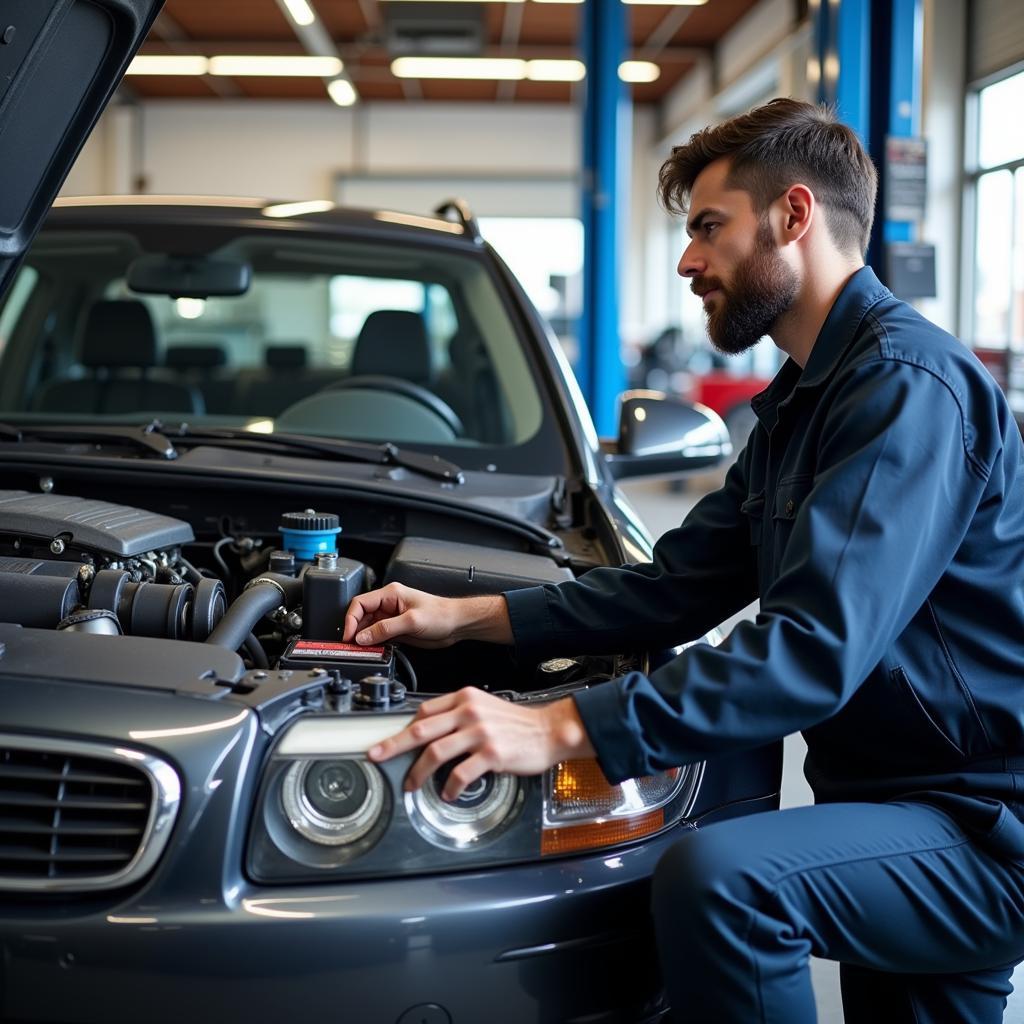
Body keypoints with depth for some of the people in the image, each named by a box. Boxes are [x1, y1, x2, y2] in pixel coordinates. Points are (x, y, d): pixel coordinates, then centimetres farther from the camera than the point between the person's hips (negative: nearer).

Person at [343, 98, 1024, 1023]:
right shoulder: (800, 404, 16)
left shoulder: (909, 384, -18)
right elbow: (676, 587, 16)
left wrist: (562, 729, -32)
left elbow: (816, 649, -29)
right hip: (898, 806, 10)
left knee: (717, 877, -28)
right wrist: (469, 617, 8)